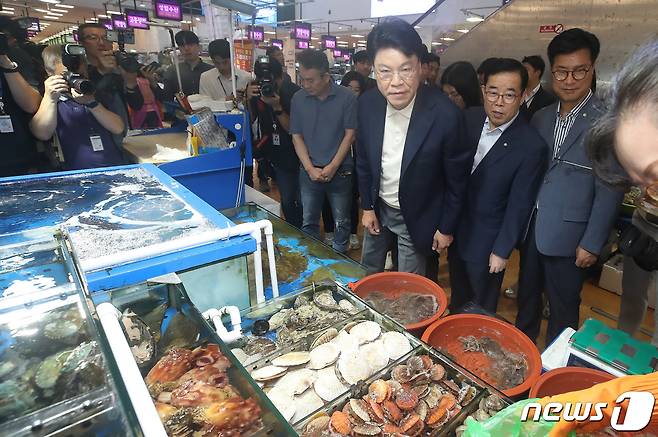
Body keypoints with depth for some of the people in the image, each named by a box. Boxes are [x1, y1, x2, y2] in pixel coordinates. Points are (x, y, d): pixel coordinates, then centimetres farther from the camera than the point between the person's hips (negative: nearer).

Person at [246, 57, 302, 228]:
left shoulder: (294, 93, -17)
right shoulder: (256, 89, -2)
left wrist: (277, 108, -30)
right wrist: (248, 99, -18)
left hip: (298, 156, -4)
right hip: (278, 157, 4)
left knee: (302, 202, 3)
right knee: (287, 201, 11)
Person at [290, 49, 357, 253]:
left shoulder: (346, 97, -6)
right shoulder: (298, 99, 1)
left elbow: (350, 135, -5)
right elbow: (297, 137, 3)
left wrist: (332, 167, -10)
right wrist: (310, 169, -7)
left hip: (340, 171, -2)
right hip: (309, 172, 2)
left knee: (341, 222, 8)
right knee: (308, 222, 10)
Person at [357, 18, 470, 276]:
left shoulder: (445, 114, -26)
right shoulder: (367, 104, -13)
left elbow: (457, 180, -13)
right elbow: (363, 161, 1)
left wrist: (447, 228, -6)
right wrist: (367, 206, 4)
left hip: (417, 216, -4)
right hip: (377, 207, 4)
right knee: (368, 274, 24)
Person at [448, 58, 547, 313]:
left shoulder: (532, 146, -22)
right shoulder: (469, 118, -8)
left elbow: (519, 206, -16)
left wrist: (502, 251, -10)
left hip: (486, 240, -5)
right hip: (455, 228, 5)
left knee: (482, 307, 18)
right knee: (457, 294, 28)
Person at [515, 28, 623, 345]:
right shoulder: (541, 117, 7)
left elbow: (609, 191, -12)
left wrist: (592, 244, -12)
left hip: (568, 236, -5)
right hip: (531, 229, 6)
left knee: (563, 308, 11)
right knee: (526, 296, 21)